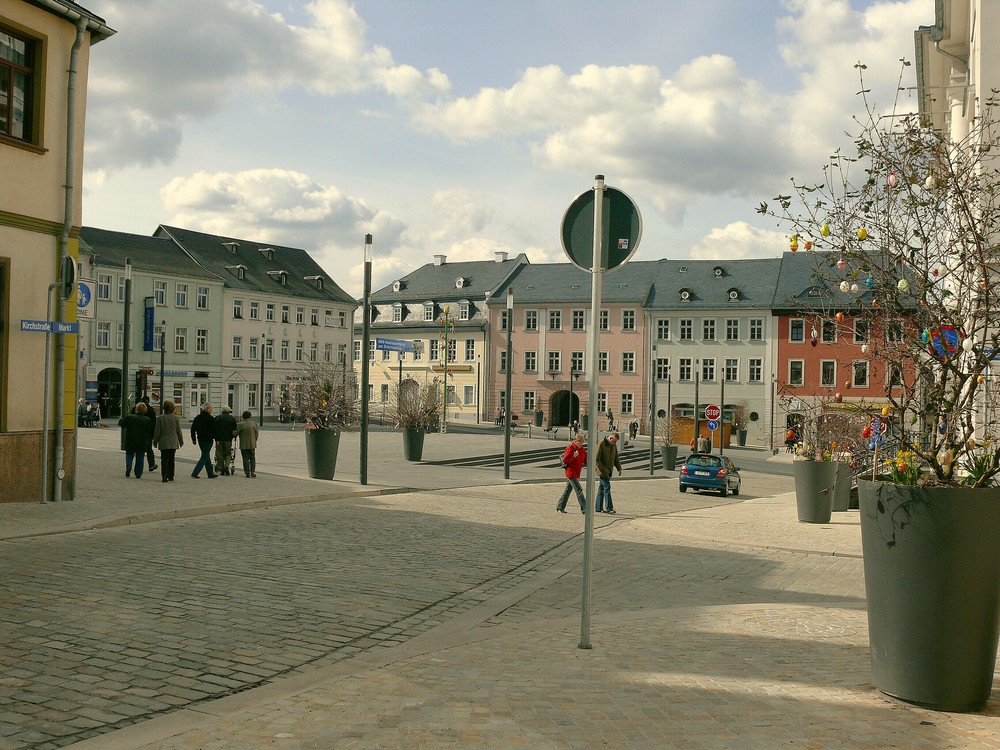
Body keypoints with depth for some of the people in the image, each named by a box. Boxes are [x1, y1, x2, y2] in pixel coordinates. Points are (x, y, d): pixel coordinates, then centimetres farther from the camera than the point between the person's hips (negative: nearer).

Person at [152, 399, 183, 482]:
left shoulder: (160, 418, -8)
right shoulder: (176, 418, -4)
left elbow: (157, 431, -4)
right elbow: (179, 431, 2)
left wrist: (155, 441, 7)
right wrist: (181, 441, 13)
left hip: (163, 443, -2)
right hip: (173, 443, 2)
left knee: (164, 460, 1)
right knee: (171, 459, 13)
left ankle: (164, 476, -12)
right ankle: (171, 476, 19)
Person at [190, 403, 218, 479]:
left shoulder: (197, 418, 10)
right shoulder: (211, 419, -13)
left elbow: (193, 429, 13)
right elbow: (214, 430, -14)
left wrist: (194, 439, 19)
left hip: (200, 440, 8)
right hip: (208, 440, -8)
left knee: (207, 456, 16)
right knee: (204, 457, -3)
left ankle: (210, 474, 21)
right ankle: (194, 473, -11)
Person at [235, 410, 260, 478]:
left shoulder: (241, 424, -11)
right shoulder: (254, 423, -1)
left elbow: (236, 433, -4)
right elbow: (257, 433, 4)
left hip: (244, 445, -3)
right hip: (252, 444, 3)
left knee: (246, 459, 3)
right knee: (252, 458, 13)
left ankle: (248, 473, 1)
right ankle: (253, 471, 4)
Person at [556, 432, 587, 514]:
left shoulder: (582, 449, 11)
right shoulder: (570, 448, -12)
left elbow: (585, 461, 13)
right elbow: (565, 460, -15)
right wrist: (574, 457, -26)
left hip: (577, 473, 8)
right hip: (571, 472, -8)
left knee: (568, 489, 14)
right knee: (579, 490, -10)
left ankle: (560, 506, 22)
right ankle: (584, 508, -10)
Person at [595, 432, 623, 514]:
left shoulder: (614, 446, 10)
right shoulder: (601, 445, -14)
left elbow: (616, 458, 20)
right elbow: (597, 459, -16)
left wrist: (619, 468, 8)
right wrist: (603, 470, -20)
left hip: (609, 471, 7)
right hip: (603, 471, -7)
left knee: (602, 488, 11)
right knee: (607, 488, -12)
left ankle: (599, 508, 16)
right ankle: (609, 508, -12)